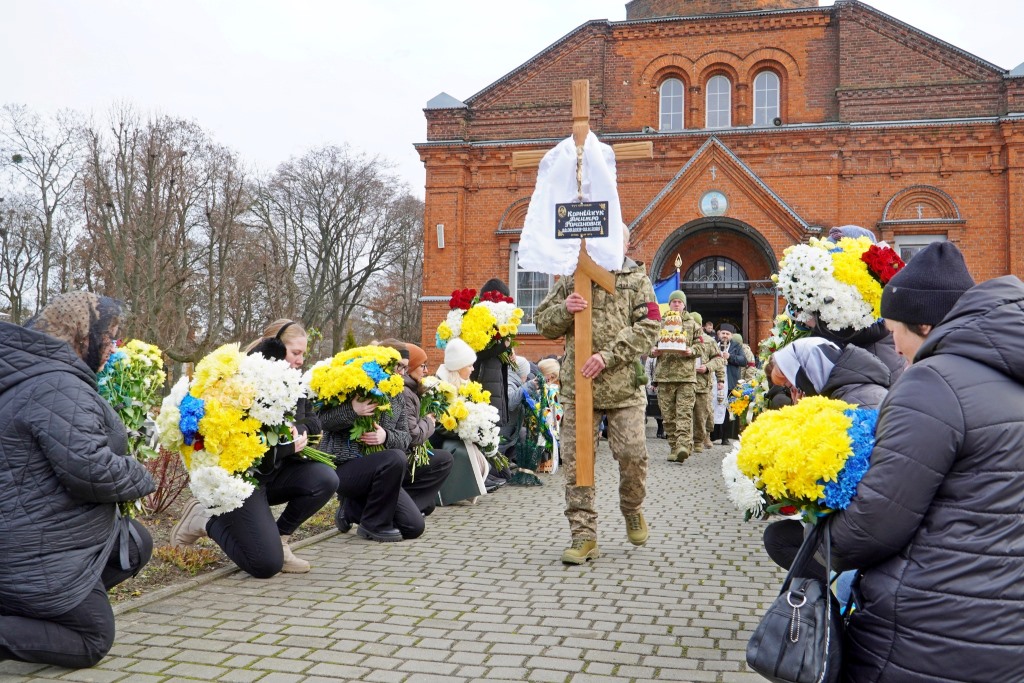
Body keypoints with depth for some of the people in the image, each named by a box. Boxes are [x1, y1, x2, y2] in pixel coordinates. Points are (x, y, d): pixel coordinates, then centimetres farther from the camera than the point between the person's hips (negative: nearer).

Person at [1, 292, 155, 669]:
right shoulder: (58, 386, -24)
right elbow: (90, 469, -30)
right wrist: (142, 479, -11)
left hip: (38, 535, 10)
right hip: (39, 554, -10)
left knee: (137, 543, 21)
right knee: (92, 642, 4)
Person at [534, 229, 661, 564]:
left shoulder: (636, 279, 6)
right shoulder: (571, 278, 12)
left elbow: (648, 327, -5)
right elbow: (543, 323, 14)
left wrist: (608, 355, -16)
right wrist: (564, 309, -9)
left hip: (623, 385, -1)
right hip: (577, 385, 2)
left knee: (632, 453, -3)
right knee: (575, 459, -1)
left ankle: (632, 510, 28)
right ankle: (584, 536, 8)